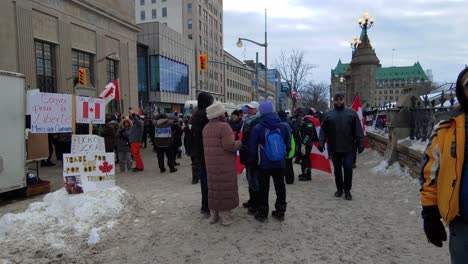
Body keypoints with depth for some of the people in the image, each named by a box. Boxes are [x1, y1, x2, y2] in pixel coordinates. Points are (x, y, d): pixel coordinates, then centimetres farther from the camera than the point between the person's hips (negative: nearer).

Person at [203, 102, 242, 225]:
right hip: (224, 164, -7)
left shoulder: (206, 127, 9)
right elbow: (229, 146, -22)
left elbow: (209, 145, 9)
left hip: (211, 163, 8)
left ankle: (214, 214, 24)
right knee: (225, 187, 2)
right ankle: (225, 216, 9)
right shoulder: (224, 126, -17)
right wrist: (240, 143, -6)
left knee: (214, 186, 15)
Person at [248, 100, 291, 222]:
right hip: (280, 164, 3)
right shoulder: (284, 126, -4)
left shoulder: (257, 128, -14)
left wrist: (252, 161, 8)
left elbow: (252, 148, -7)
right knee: (280, 187, 15)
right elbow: (288, 145, 5)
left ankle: (262, 213, 19)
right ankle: (280, 212, 27)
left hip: (264, 165, -3)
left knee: (263, 188, 10)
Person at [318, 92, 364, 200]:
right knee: (337, 169, 12)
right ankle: (339, 188, 26)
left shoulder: (351, 113, 3)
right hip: (334, 148, 1)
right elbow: (323, 130, 3)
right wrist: (321, 142, -8)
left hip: (348, 148, -1)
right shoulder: (328, 114, 5)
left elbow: (358, 130, 0)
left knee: (348, 169, 0)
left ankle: (347, 190, 15)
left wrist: (360, 143, -5)